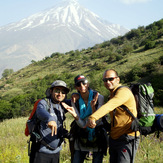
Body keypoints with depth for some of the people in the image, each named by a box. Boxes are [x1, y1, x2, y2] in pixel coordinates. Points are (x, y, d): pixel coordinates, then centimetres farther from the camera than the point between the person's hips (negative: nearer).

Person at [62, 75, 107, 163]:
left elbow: (97, 121, -17)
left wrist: (93, 107, -34)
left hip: (97, 137, -2)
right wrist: (75, 115, -32)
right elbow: (82, 124, -12)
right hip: (82, 138, 2)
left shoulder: (98, 97, -13)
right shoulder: (76, 100, -5)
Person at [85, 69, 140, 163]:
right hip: (114, 139, 9)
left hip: (127, 139, -9)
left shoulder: (124, 91, -14)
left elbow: (109, 106, -32)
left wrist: (93, 118, -45)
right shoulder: (112, 95, 18)